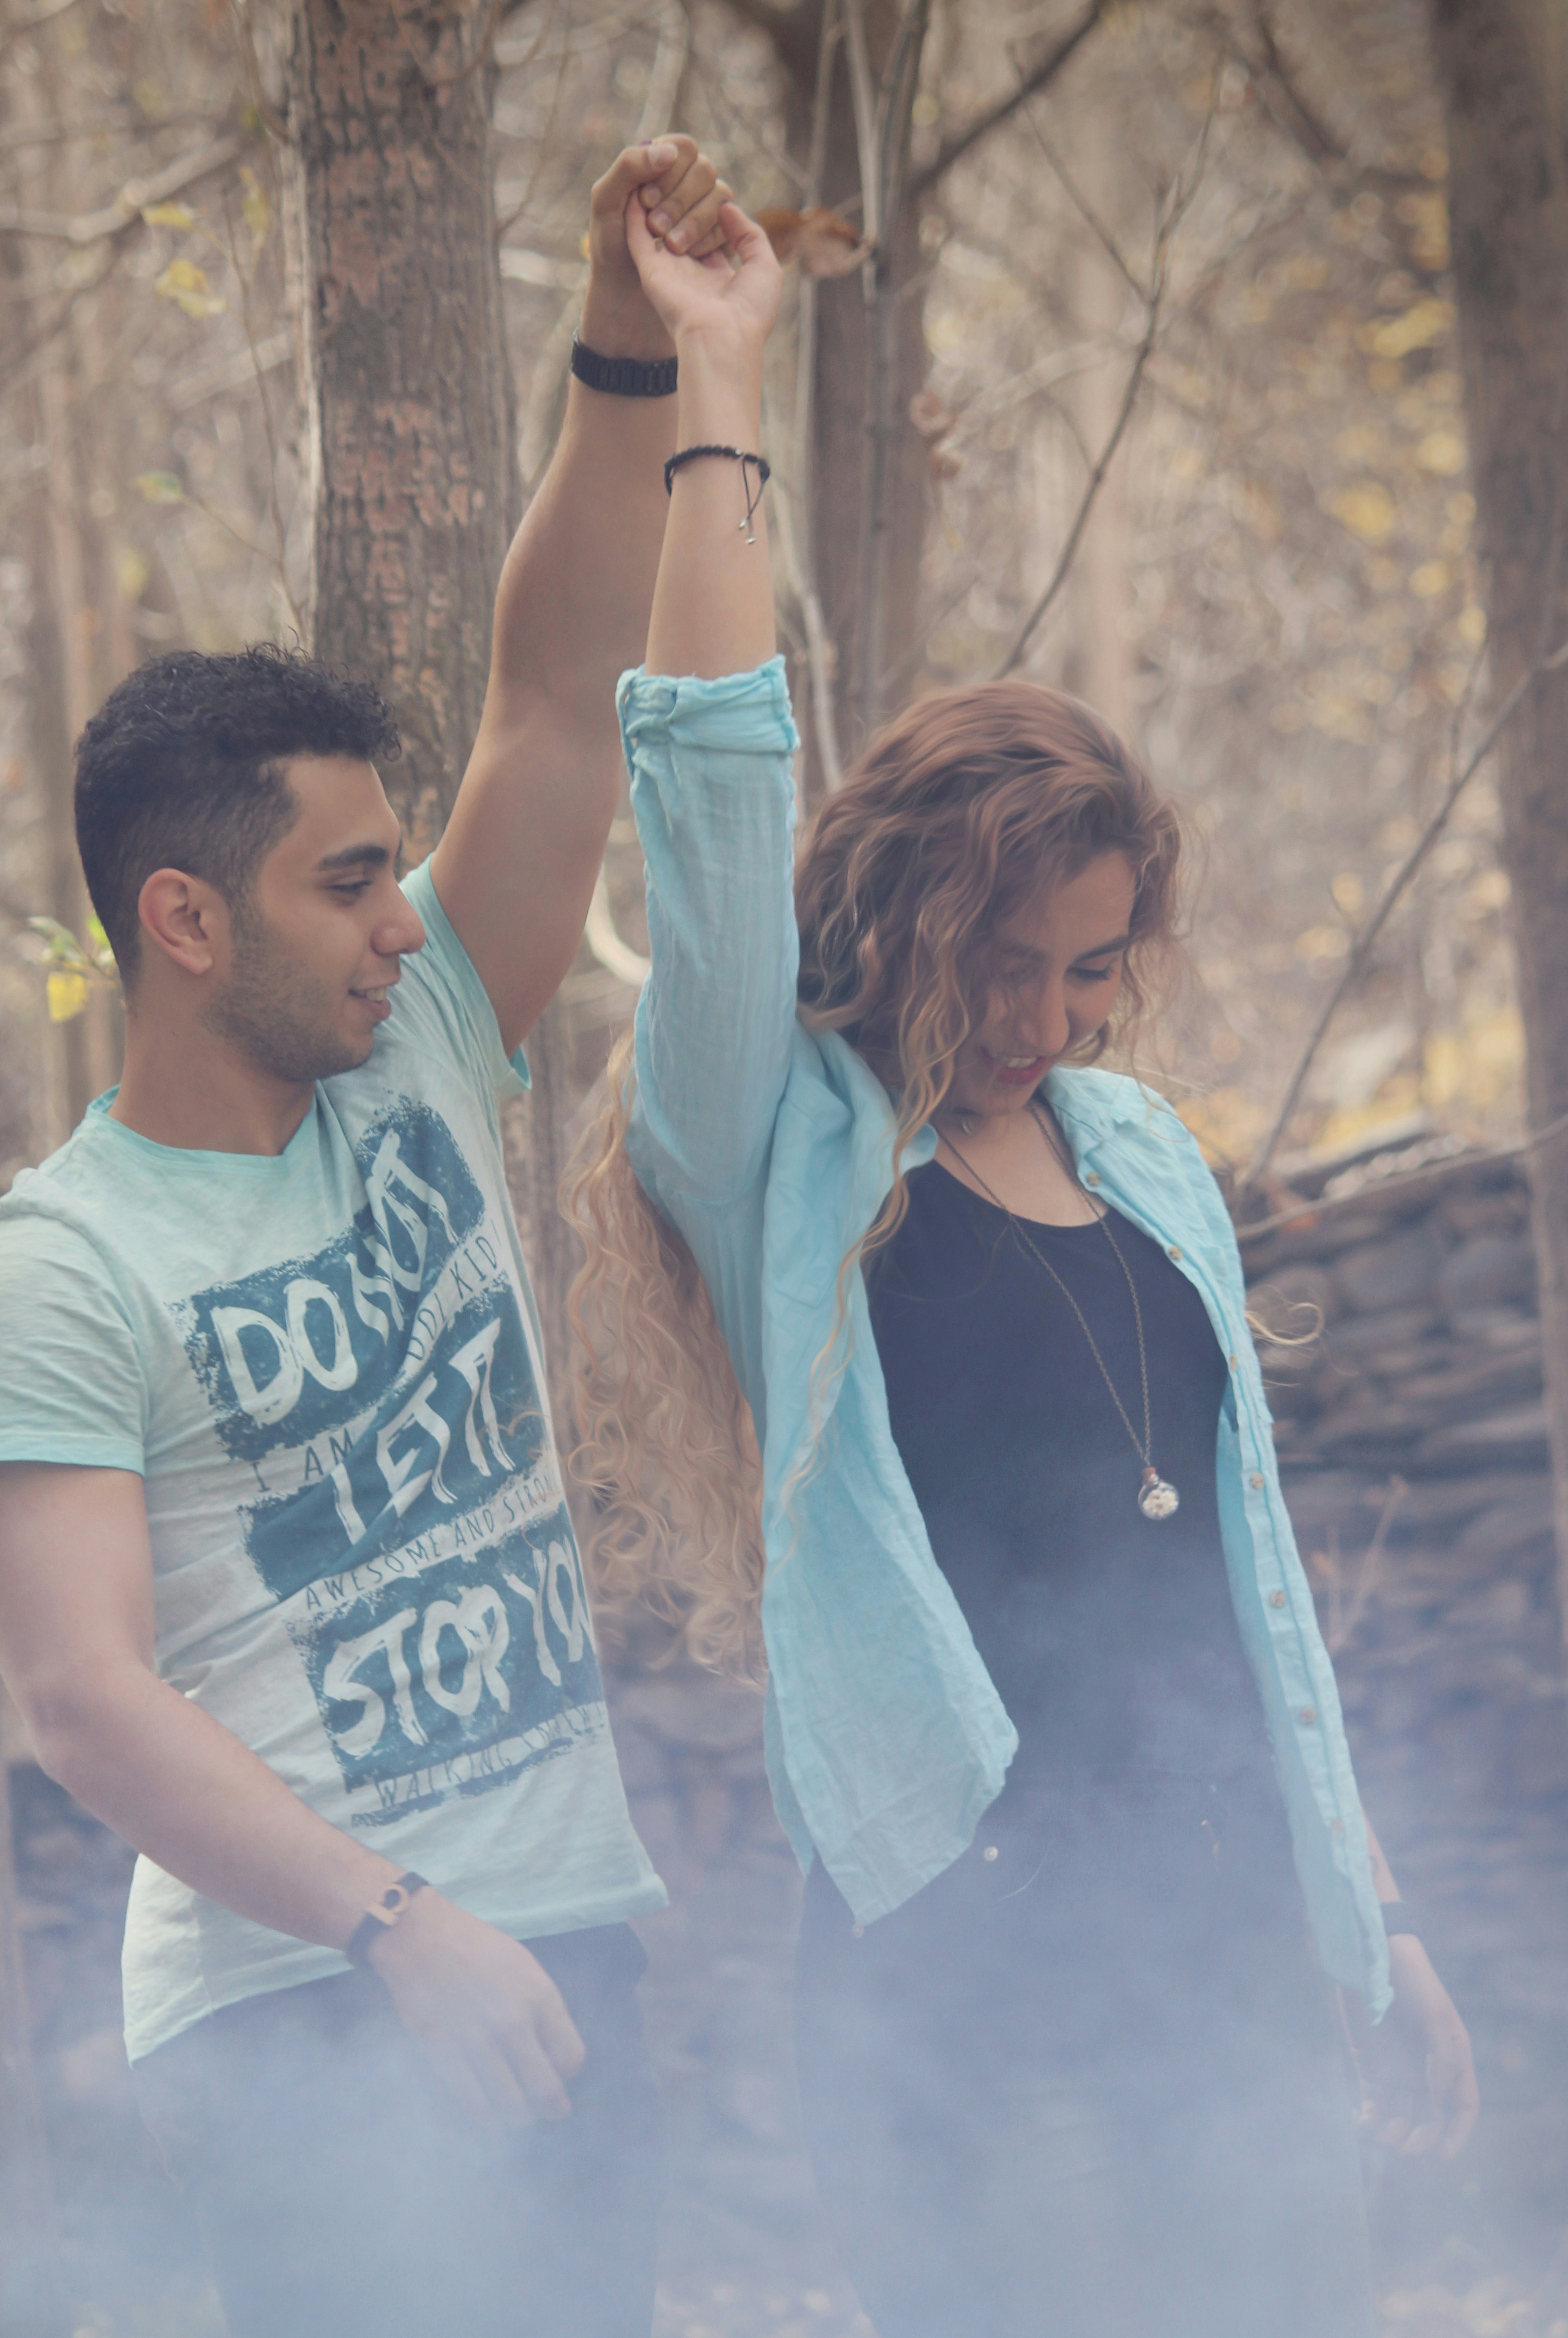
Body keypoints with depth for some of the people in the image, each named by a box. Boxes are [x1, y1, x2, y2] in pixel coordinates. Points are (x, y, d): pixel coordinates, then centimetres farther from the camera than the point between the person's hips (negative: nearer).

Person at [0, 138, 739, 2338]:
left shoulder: (423, 1065, 9)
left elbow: (561, 704, 4)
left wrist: (630, 354, -6)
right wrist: (399, 1929, -21)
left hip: (564, 1954, 7)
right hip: (304, 2011, -7)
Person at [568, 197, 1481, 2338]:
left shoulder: (1140, 1155, 13)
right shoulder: (784, 1158, -3)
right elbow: (717, 791, -17)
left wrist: (1374, 1913, 19)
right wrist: (712, 406, -16)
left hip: (1228, 1917, 6)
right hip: (954, 1942, -6)